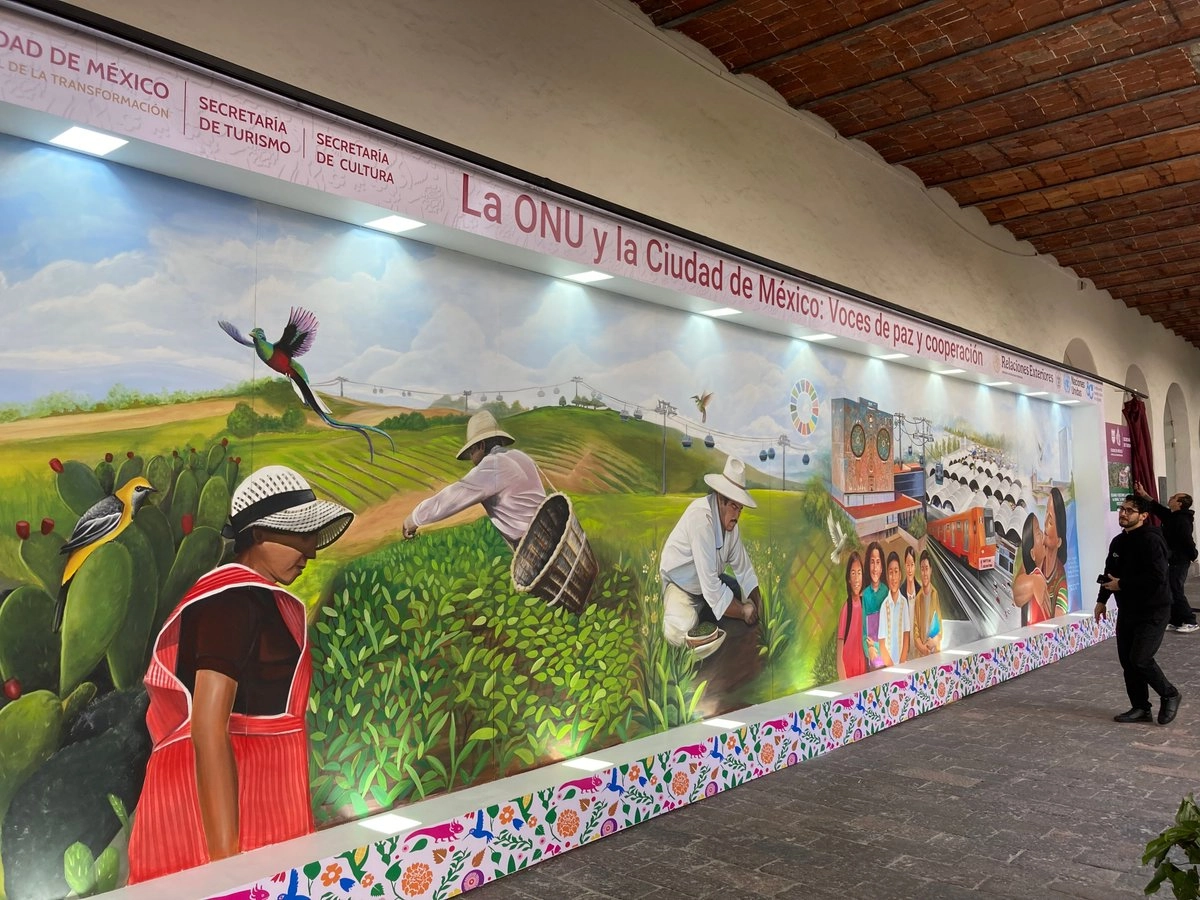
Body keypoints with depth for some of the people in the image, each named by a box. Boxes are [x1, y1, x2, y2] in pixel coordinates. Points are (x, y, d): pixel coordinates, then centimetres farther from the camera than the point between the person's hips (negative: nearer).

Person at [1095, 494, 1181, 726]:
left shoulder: (1151, 541, -18)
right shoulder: (1118, 542, 10)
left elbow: (1156, 577, -26)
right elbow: (1109, 573, 20)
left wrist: (1122, 585, -20)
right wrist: (1102, 600, 14)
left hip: (1153, 612, -8)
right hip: (1127, 611, 8)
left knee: (1140, 659, -12)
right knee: (1127, 660, 7)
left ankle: (1169, 695, 14)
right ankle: (1140, 708, 18)